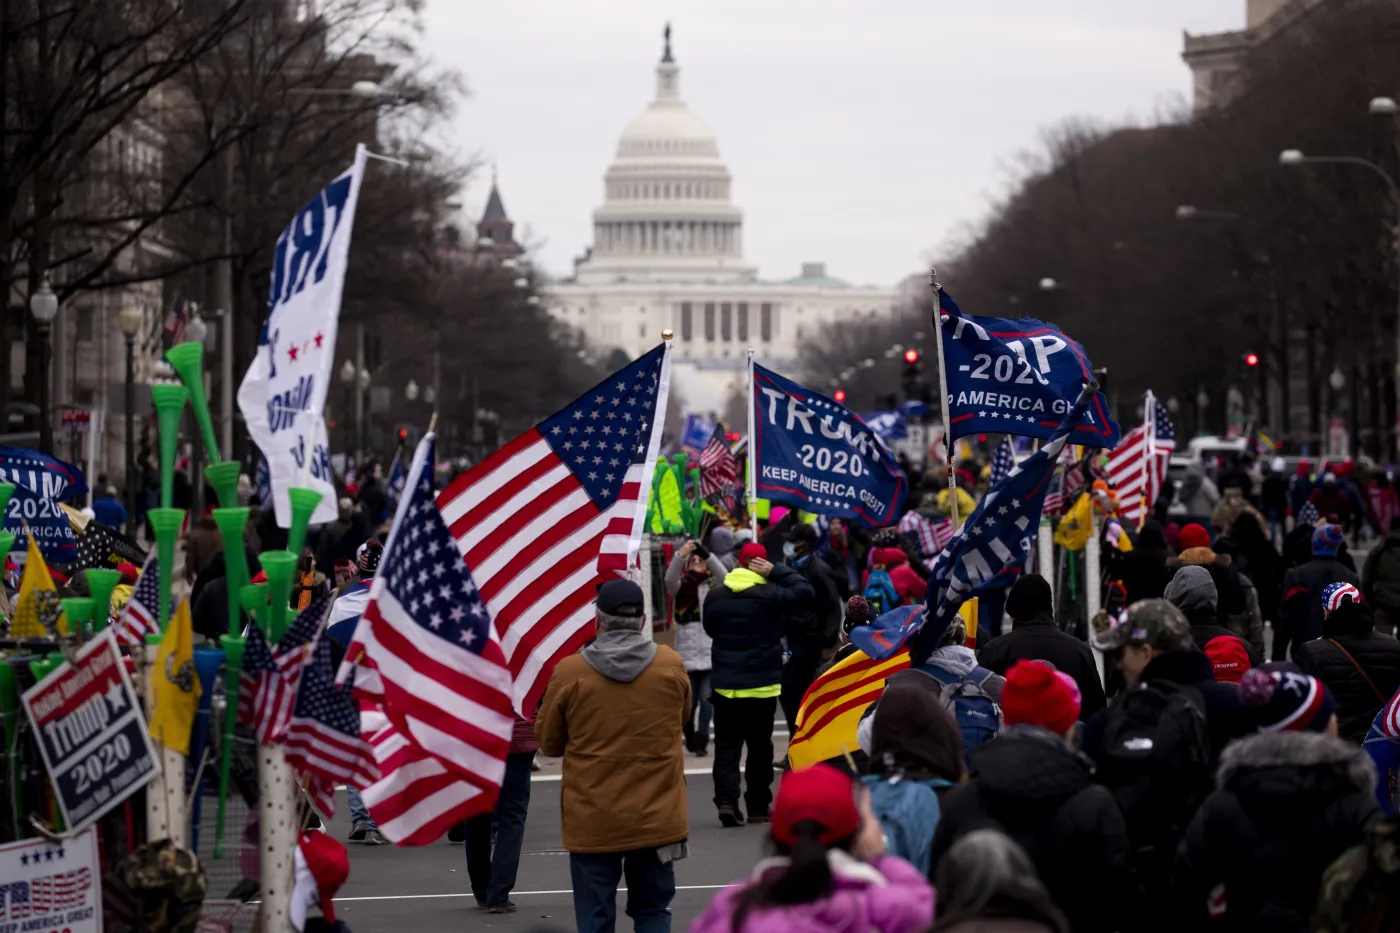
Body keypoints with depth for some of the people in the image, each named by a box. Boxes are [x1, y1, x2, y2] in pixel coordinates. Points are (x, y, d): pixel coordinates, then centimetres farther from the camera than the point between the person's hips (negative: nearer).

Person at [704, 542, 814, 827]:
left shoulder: (715, 597, 1)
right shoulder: (768, 595, -13)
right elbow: (806, 590, -6)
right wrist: (776, 571, -4)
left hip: (725, 684, 2)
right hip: (762, 685, -2)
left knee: (726, 746, 2)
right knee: (760, 746, 10)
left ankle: (726, 800, -15)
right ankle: (758, 806, 14)